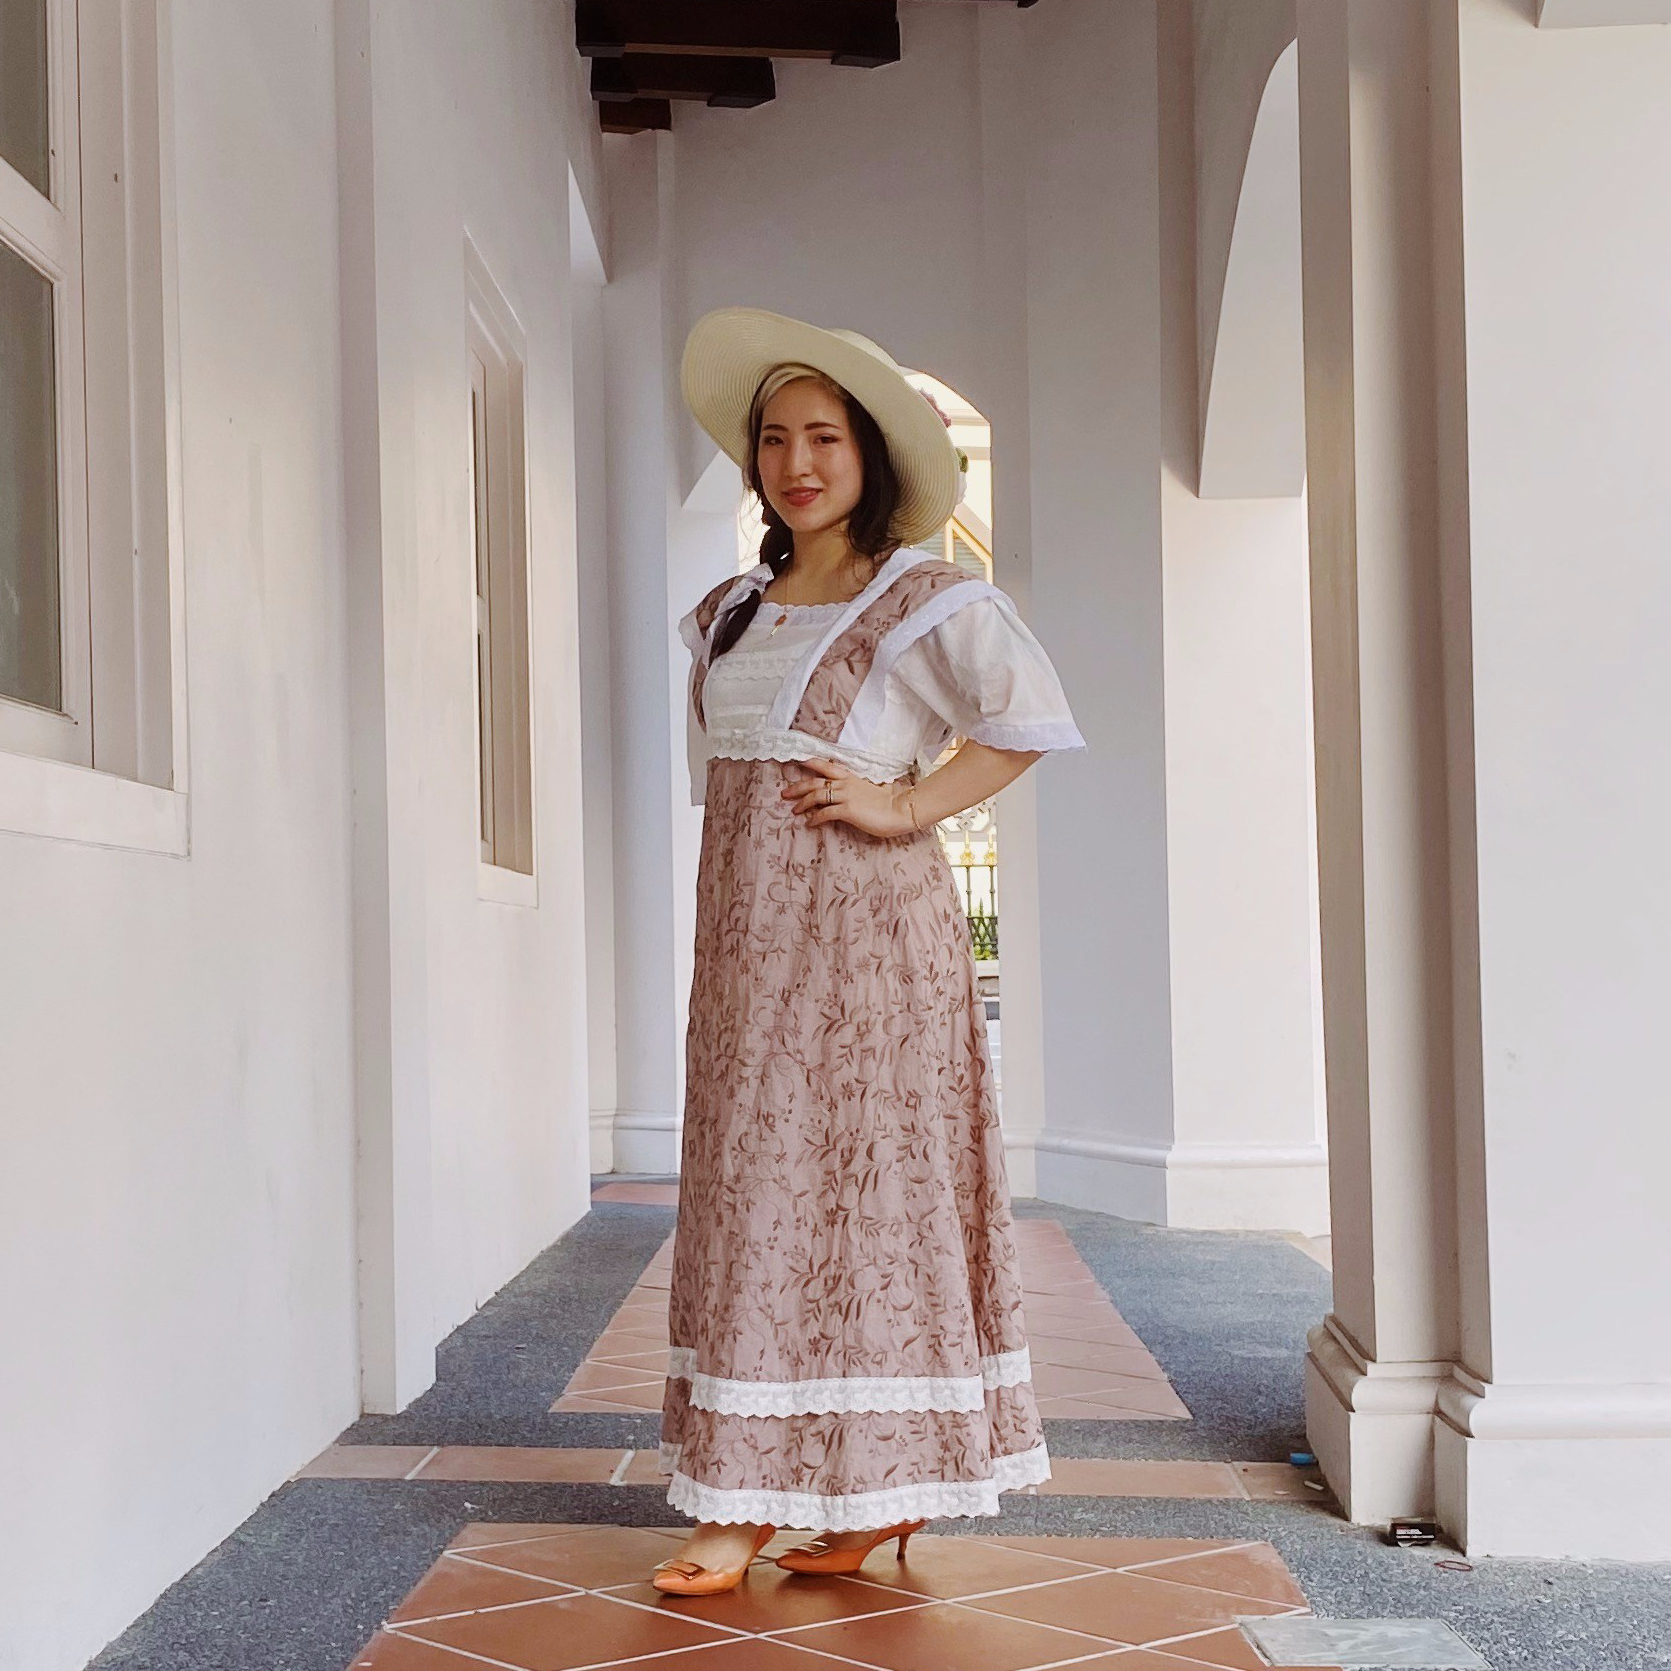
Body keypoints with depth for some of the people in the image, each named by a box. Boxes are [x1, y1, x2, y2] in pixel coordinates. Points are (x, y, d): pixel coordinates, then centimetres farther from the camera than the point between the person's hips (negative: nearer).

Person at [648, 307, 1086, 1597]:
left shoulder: (923, 599, -5)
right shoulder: (729, 613, 15)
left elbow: (1031, 714, -15)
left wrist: (905, 804, -16)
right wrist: (738, 850, 14)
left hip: (865, 924, -6)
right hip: (748, 932, 6)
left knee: (868, 1188, -4)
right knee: (751, 1191, 4)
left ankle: (882, 1487, 4)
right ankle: (747, 1500, 8)